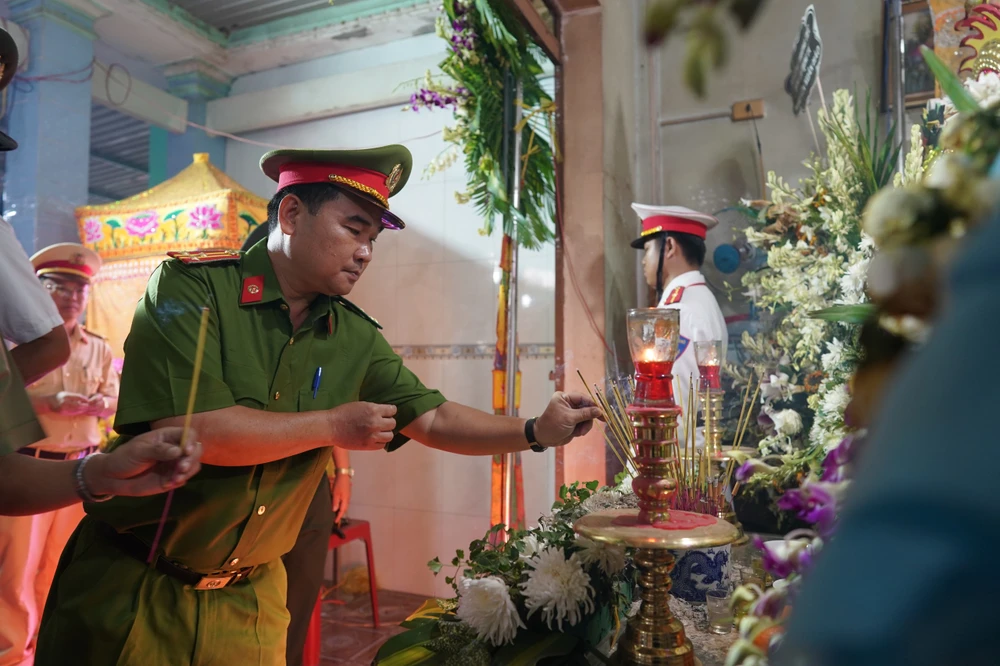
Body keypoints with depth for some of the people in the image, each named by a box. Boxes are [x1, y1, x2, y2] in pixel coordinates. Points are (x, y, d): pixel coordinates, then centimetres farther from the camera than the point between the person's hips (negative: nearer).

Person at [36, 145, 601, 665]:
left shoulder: (356, 338, -3)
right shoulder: (191, 286, -17)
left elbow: (433, 418, -1)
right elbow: (187, 428, -28)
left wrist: (536, 431, -13)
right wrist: (334, 425, -20)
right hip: (130, 585, -3)